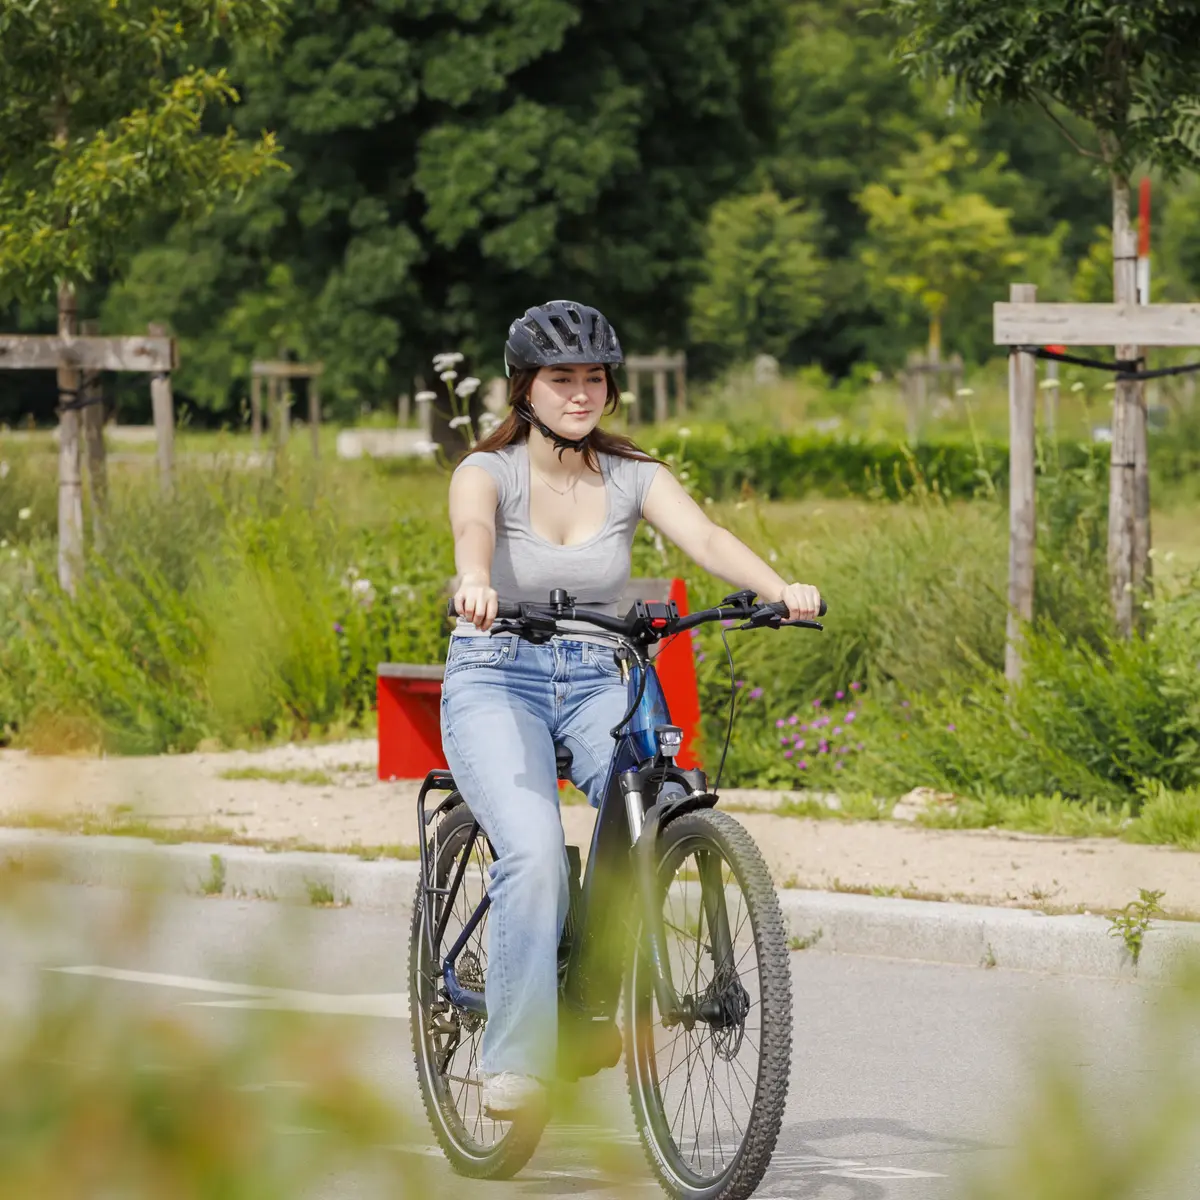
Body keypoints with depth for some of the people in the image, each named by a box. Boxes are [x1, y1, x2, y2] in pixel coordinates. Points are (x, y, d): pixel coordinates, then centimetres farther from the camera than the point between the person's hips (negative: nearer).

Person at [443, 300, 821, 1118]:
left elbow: (705, 537, -13)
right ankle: (516, 1061, -20)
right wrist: (476, 584, -52)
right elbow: (474, 530, -27)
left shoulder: (632, 477, 5)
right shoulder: (489, 471, -4)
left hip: (594, 683, 3)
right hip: (496, 681, -3)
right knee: (535, 851, -28)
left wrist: (779, 589, -34)